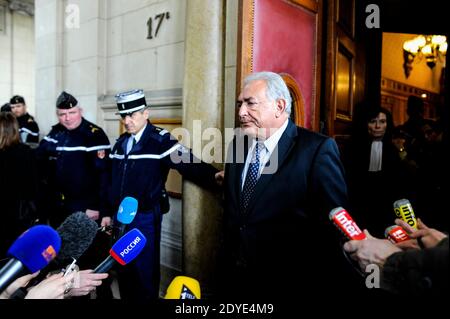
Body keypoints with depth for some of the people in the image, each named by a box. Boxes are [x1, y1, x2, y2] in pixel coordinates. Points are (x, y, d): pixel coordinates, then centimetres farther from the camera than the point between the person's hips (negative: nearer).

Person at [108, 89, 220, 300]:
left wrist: (213, 176, -40)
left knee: (145, 271, 6)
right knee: (123, 270, 18)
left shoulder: (161, 140, -12)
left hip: (145, 218, -6)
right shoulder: (121, 142, 8)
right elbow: (113, 181, 12)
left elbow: (188, 163, -24)